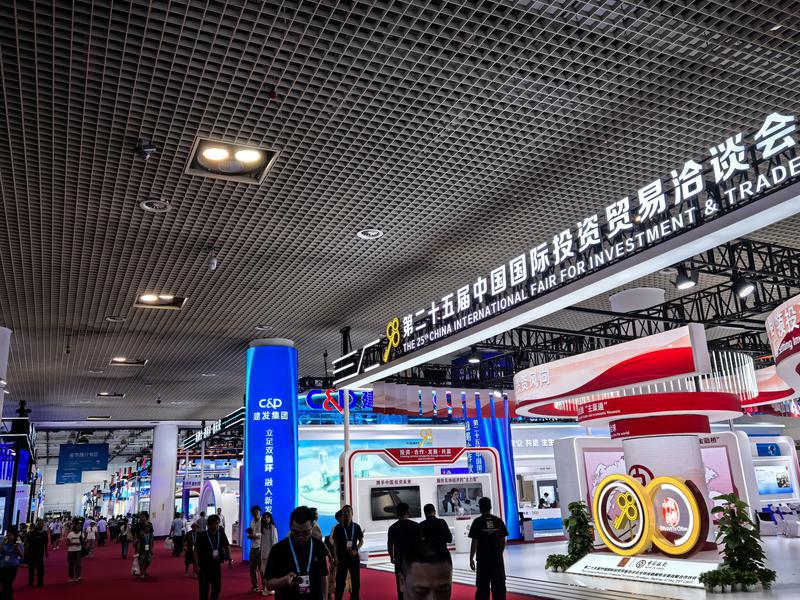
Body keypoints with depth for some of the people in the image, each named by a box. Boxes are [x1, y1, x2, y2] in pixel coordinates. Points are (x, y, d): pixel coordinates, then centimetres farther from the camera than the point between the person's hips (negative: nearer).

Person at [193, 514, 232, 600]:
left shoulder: (221, 534, -1)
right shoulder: (202, 535, -13)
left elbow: (227, 546, 9)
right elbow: (196, 551, -12)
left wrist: (230, 559, 1)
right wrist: (196, 565, -18)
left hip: (216, 565, 4)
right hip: (204, 566, -4)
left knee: (217, 588, 10)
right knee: (204, 590, -1)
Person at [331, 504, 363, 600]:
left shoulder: (356, 527, 1)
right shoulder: (338, 527, -3)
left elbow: (361, 541, 9)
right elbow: (335, 543, -1)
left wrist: (356, 549, -9)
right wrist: (335, 557, -8)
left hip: (354, 557, 2)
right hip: (342, 557, -2)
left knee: (356, 580, 8)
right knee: (340, 581, -1)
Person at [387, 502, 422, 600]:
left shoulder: (393, 527, -5)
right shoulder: (416, 525, -5)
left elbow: (390, 545, -1)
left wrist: (392, 558, 13)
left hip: (400, 559, 0)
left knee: (401, 584, 7)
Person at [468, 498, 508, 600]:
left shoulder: (477, 522, -7)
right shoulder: (498, 520, 1)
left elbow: (474, 542, -10)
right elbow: (503, 540, 4)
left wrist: (471, 559, -3)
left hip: (483, 559, -2)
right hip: (497, 558, 2)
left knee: (483, 586, 6)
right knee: (499, 584, 10)